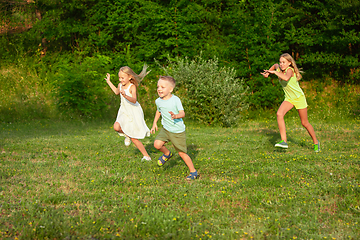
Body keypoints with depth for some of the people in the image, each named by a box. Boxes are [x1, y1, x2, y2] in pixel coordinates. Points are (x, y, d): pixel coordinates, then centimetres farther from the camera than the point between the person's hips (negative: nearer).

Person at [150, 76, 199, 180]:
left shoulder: (175, 100, -16)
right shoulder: (158, 101, 1)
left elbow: (182, 113, -23)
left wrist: (176, 116, -44)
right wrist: (154, 123, 20)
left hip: (178, 131, -5)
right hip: (166, 129, 5)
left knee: (182, 153, 0)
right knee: (157, 144, -18)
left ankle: (193, 172, 18)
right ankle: (167, 154, 15)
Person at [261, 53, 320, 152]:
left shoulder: (289, 70, -22)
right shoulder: (279, 68, -2)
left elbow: (286, 78, -46)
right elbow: (275, 65, 25)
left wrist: (274, 72, -38)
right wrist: (268, 72, 10)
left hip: (299, 97, -5)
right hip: (288, 99, 5)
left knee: (304, 123, 5)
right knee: (279, 114, -24)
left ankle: (316, 142, 28)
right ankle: (284, 141, -27)